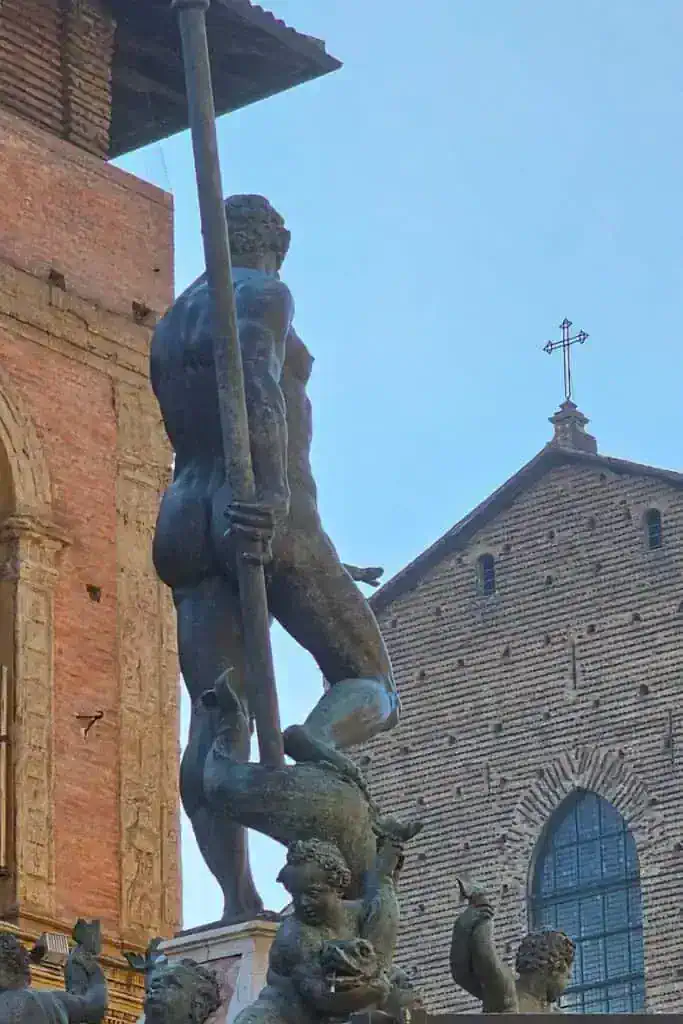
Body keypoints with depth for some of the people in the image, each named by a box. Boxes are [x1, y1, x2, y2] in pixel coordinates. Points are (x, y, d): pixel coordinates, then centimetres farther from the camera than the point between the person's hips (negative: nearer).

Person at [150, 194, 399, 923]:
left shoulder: (169, 326, 26)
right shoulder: (263, 295, 2)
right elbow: (258, 385, -18)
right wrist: (275, 493, -30)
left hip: (190, 517, 6)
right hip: (268, 516, -6)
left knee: (213, 725, -6)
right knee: (370, 684, 2)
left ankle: (239, 901, -20)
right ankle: (319, 735, -33)